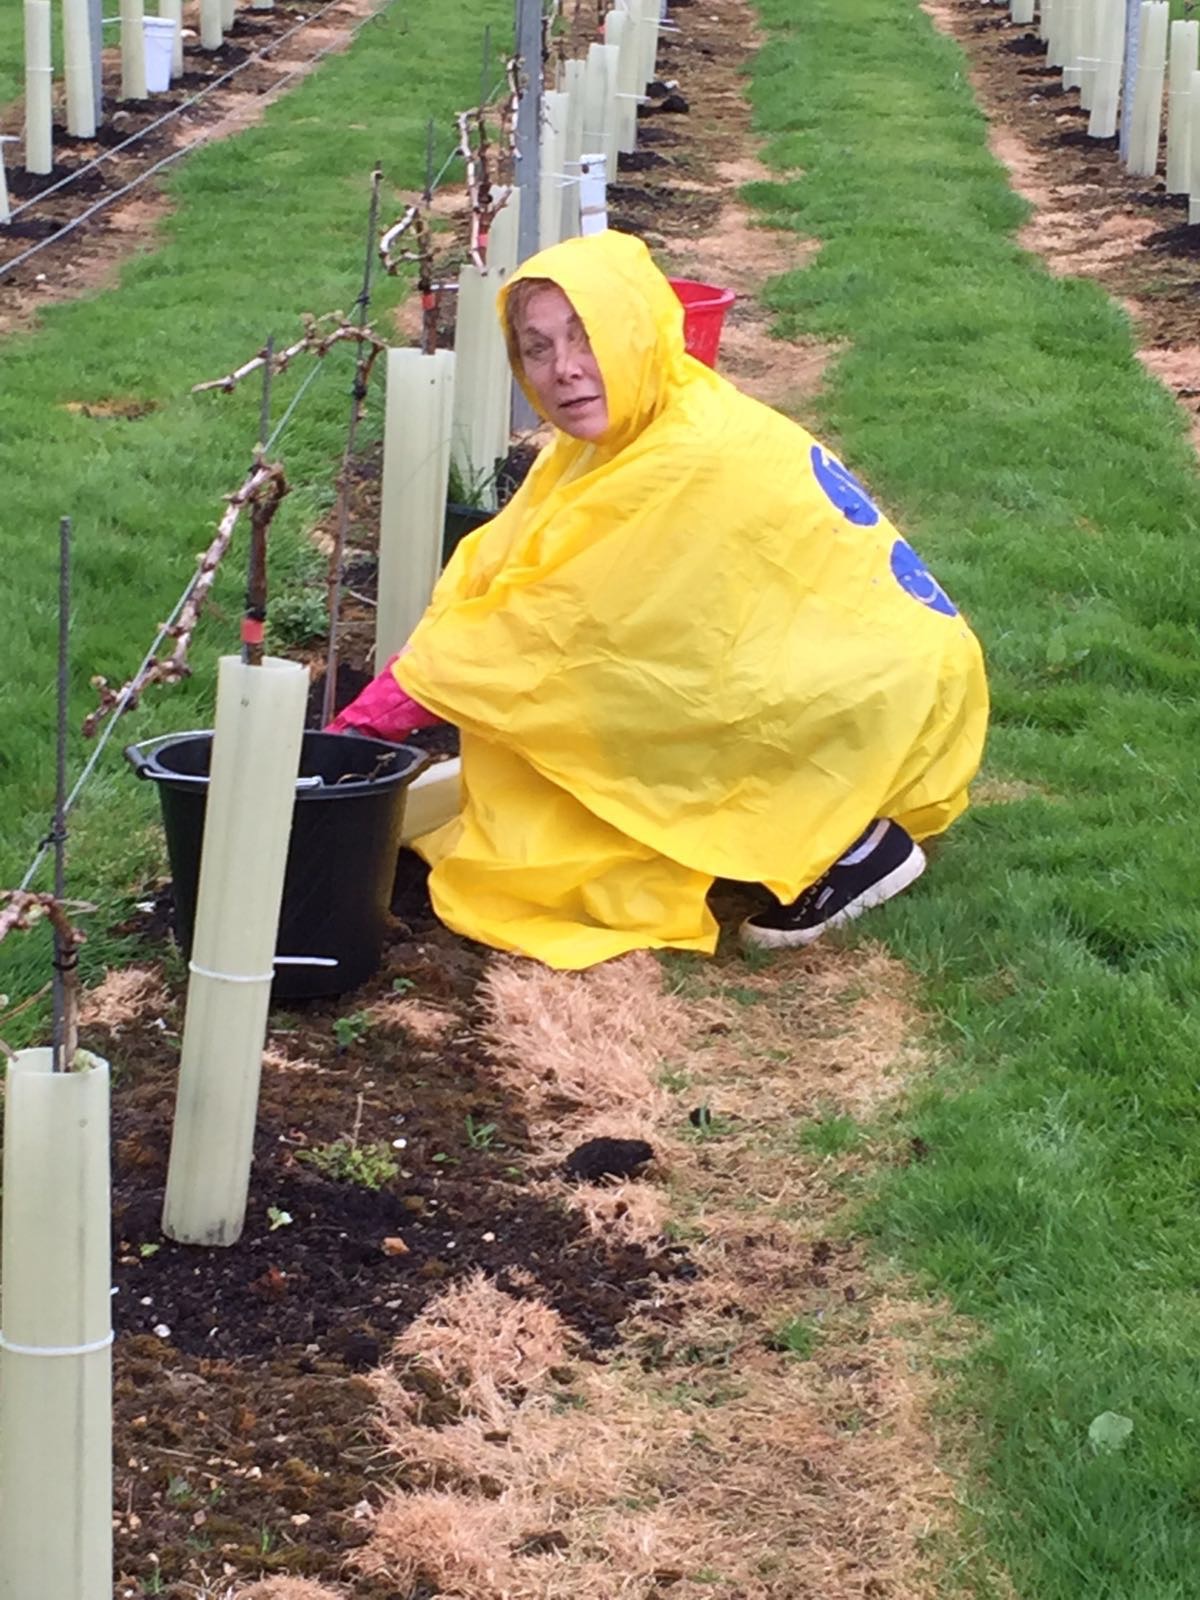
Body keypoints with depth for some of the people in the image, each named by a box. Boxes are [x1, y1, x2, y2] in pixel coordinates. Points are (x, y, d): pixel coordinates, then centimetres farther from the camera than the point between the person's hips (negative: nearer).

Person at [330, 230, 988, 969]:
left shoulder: (699, 461, -27)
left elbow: (568, 625, -23)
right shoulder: (625, 432, 0)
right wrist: (405, 681, -15)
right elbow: (495, 563, -2)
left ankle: (851, 845, -8)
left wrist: (407, 694, -17)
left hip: (882, 705, -9)